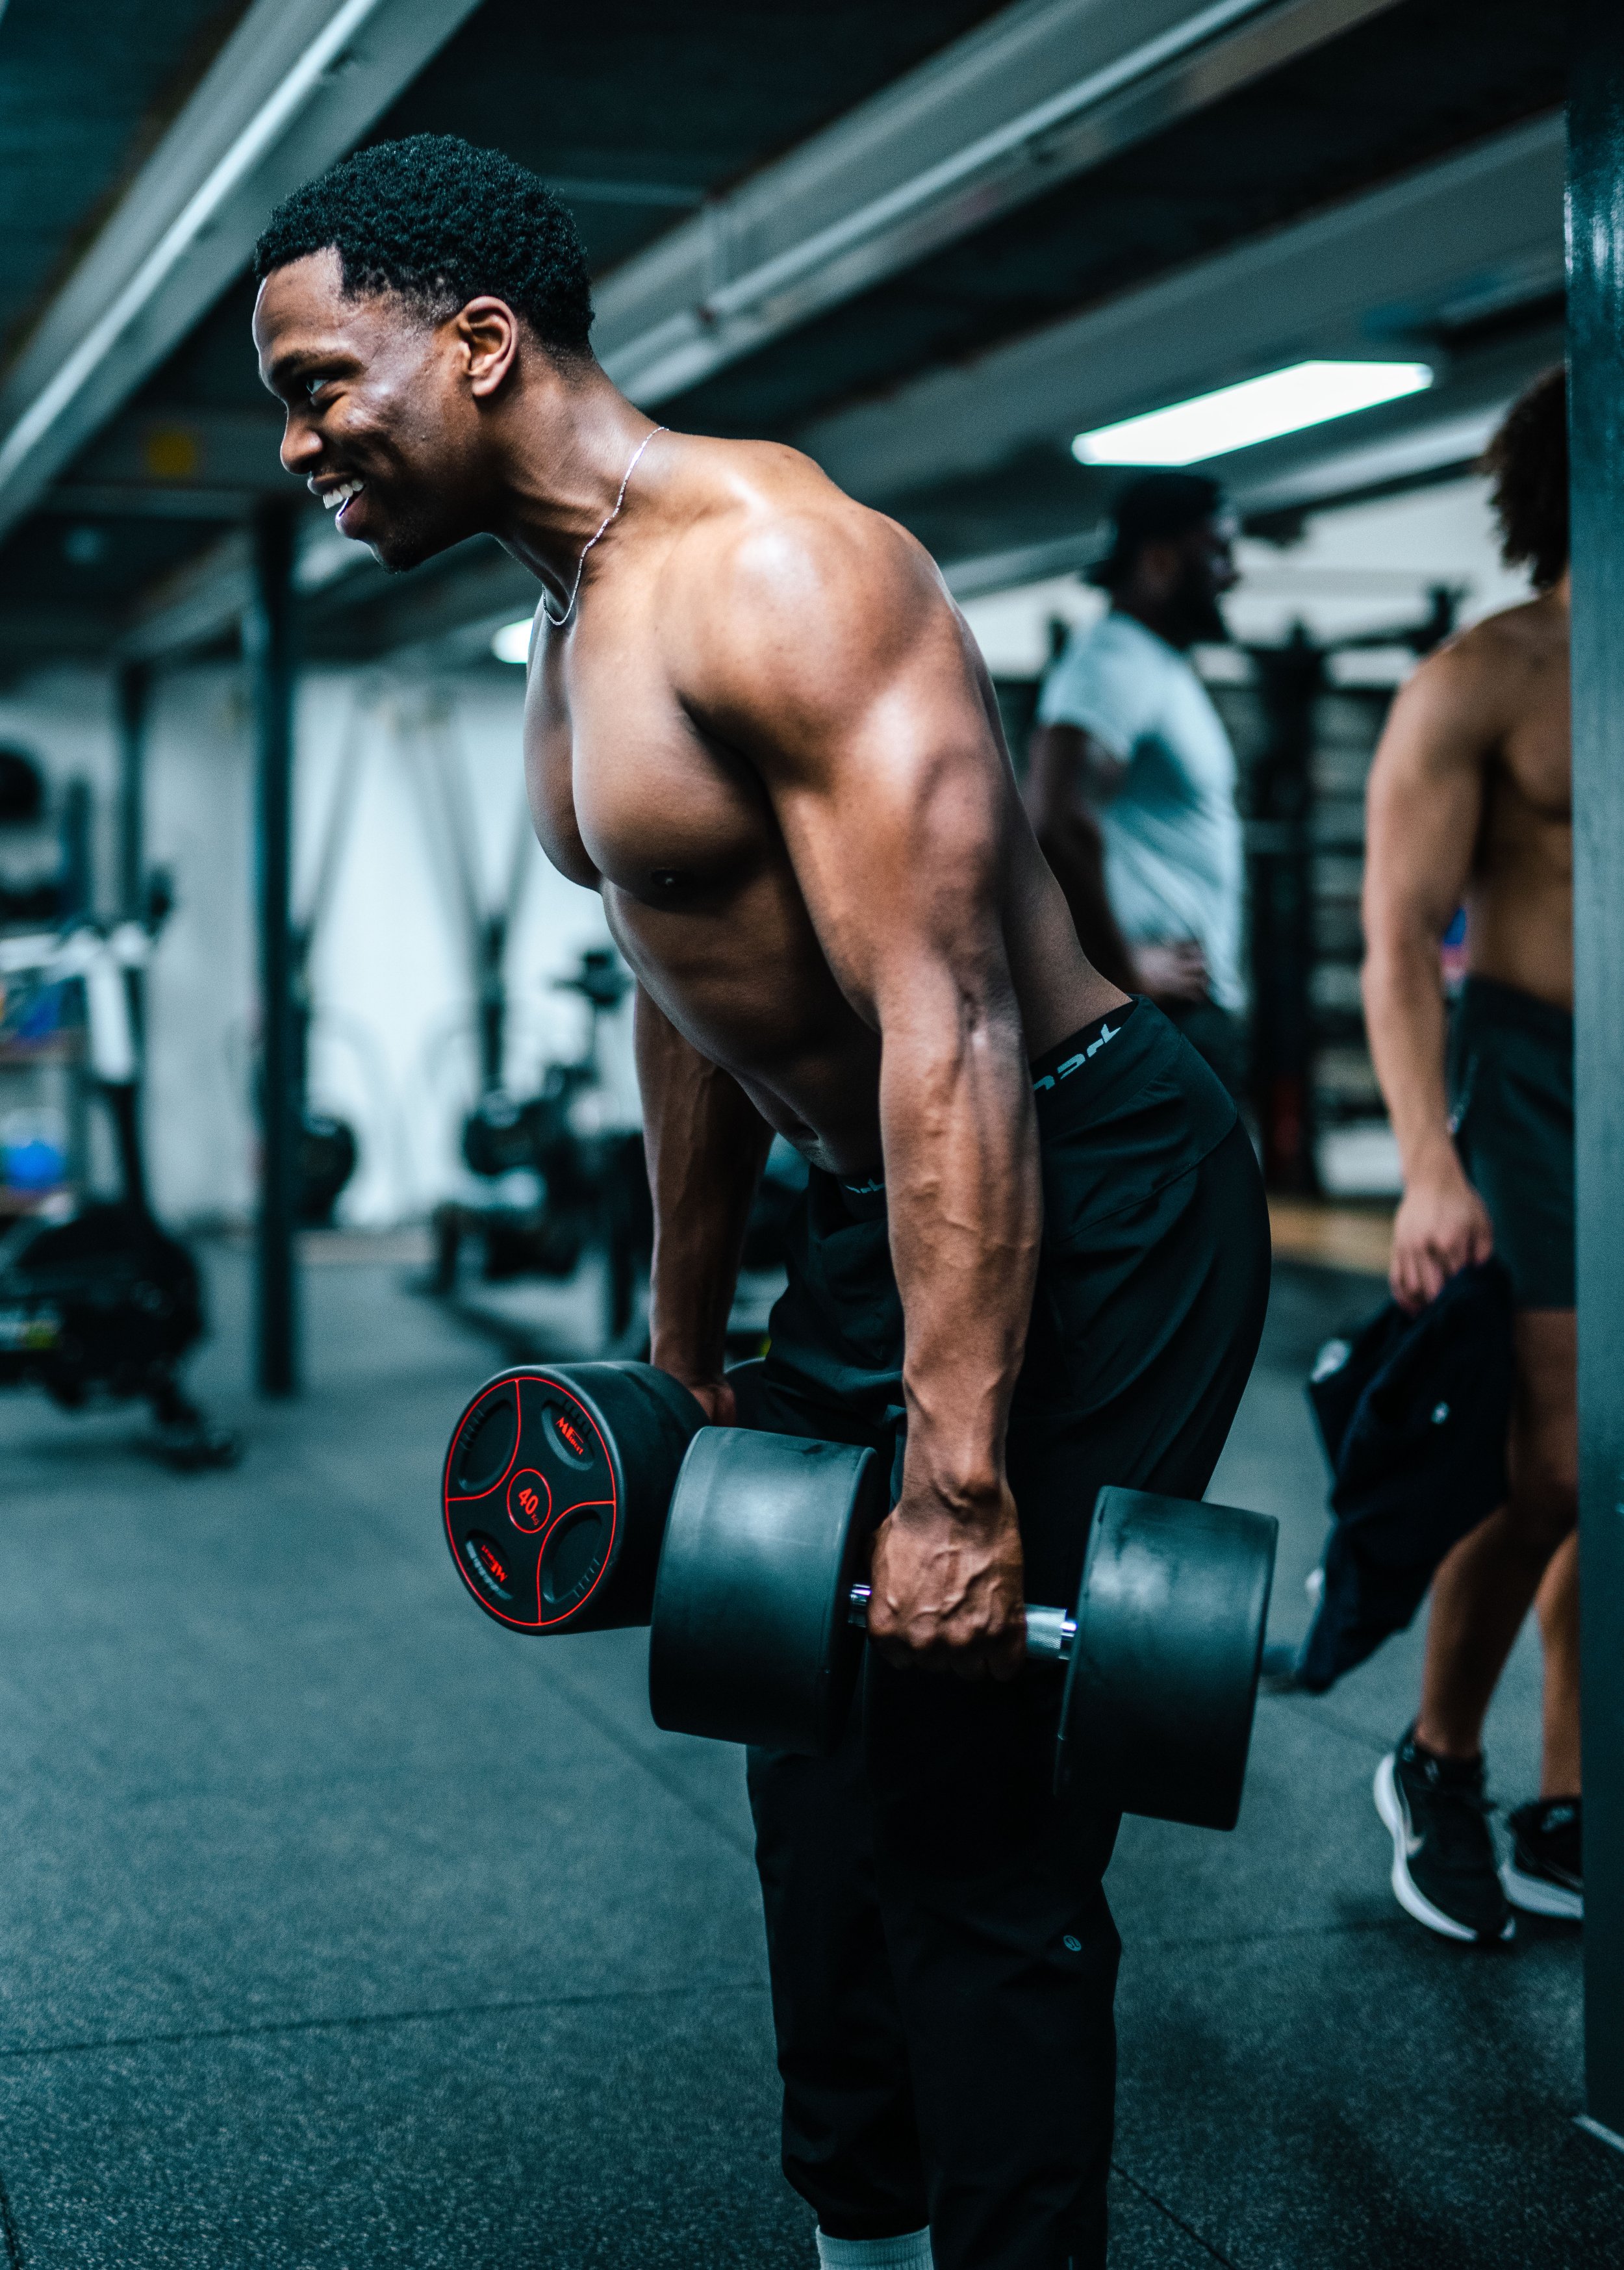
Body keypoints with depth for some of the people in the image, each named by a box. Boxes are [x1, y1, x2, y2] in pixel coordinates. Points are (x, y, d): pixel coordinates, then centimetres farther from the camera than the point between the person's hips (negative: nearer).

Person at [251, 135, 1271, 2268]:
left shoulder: (773, 568, -22)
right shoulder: (577, 621, 10)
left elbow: (950, 1028, -28)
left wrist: (955, 1479, -30)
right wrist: (685, 1350, 23)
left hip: (1083, 1199, -10)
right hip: (877, 1209, 10)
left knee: (973, 1829, -6)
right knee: (823, 1770, 17)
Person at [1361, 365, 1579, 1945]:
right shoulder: (1479, 685, -4)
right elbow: (1400, 938, -11)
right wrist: (1429, 1165, -21)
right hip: (1529, 1081, -5)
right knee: (1551, 1463, -9)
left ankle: (1562, 1826, 14)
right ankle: (1435, 1769, 13)